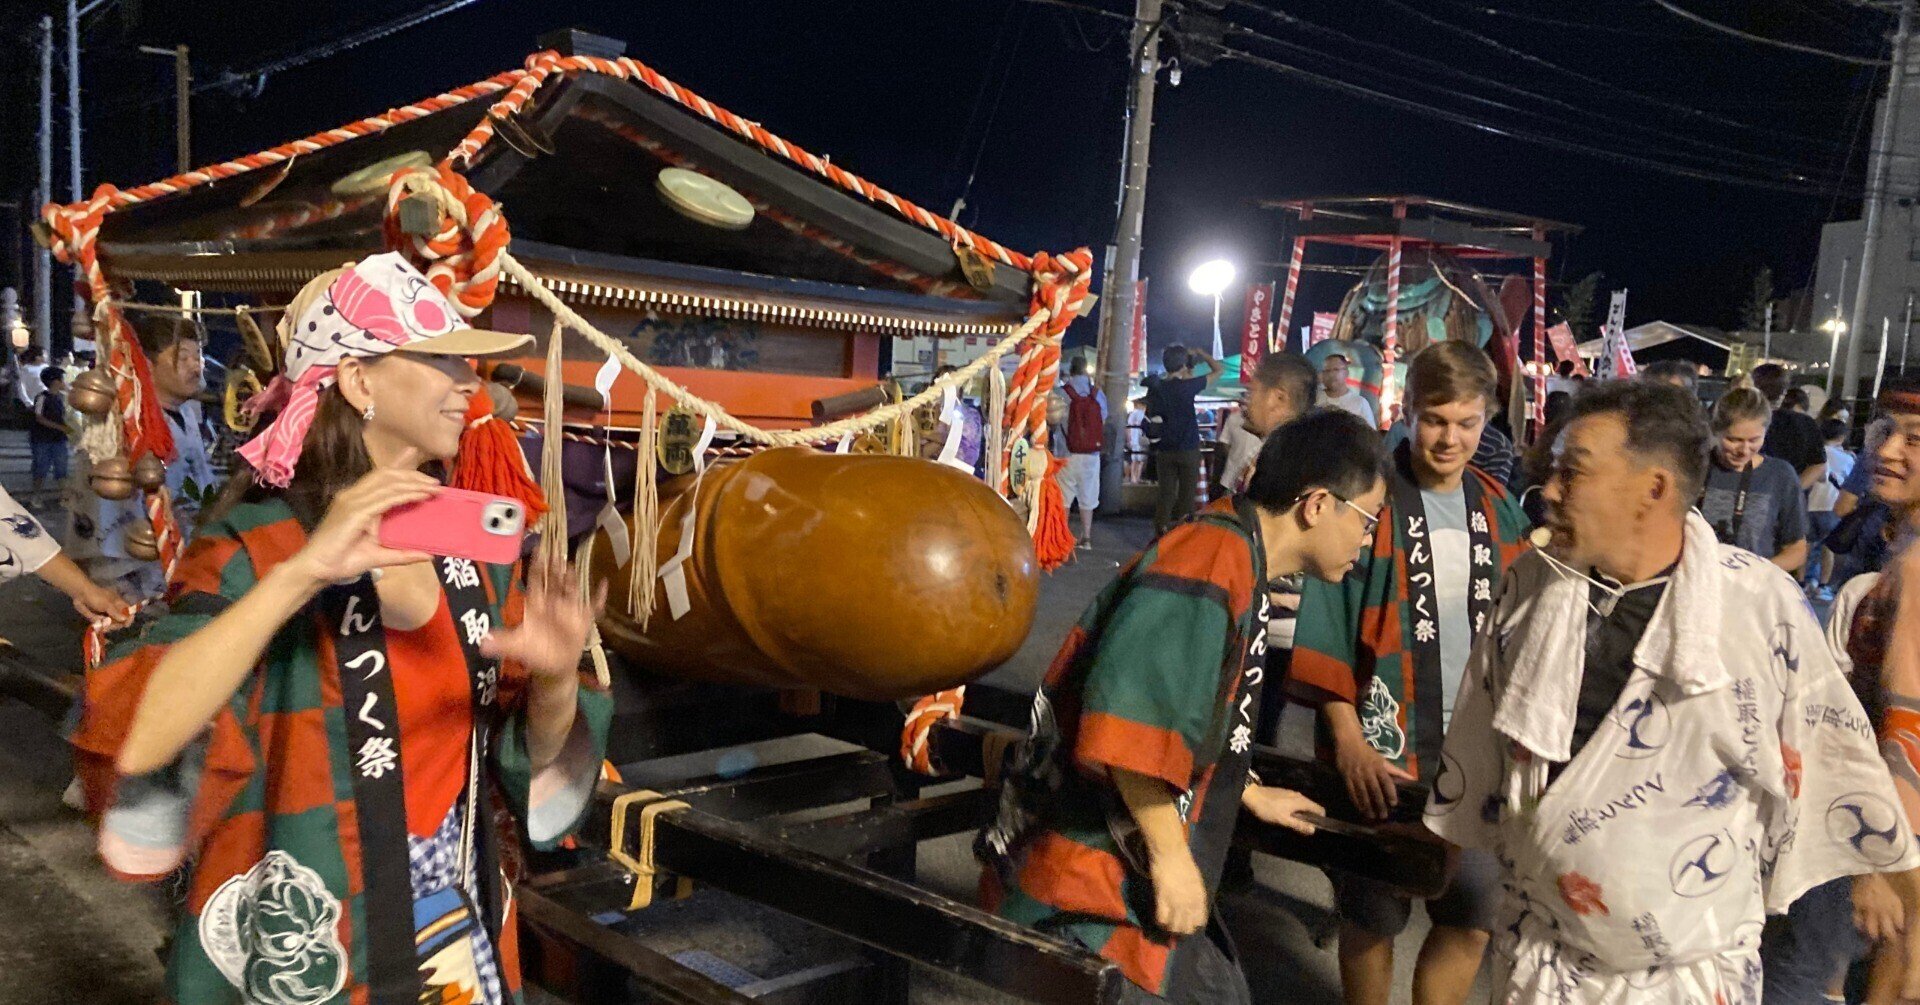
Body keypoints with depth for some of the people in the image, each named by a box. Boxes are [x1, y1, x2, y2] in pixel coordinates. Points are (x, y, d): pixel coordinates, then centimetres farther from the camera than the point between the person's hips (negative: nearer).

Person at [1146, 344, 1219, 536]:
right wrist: (1201, 354, 11)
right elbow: (1217, 371, -2)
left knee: (1165, 494, 9)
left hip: (1164, 451, 4)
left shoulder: (1155, 388, 0)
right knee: (1186, 495, 4)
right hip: (1188, 450, -4)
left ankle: (1161, 535, 9)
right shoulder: (1187, 386, -13)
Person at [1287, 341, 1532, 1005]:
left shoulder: (1496, 507, 7)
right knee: (1374, 914, 8)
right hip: (1380, 748, -5)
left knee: (1474, 913, 11)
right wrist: (1349, 741, -17)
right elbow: (1324, 625, -12)